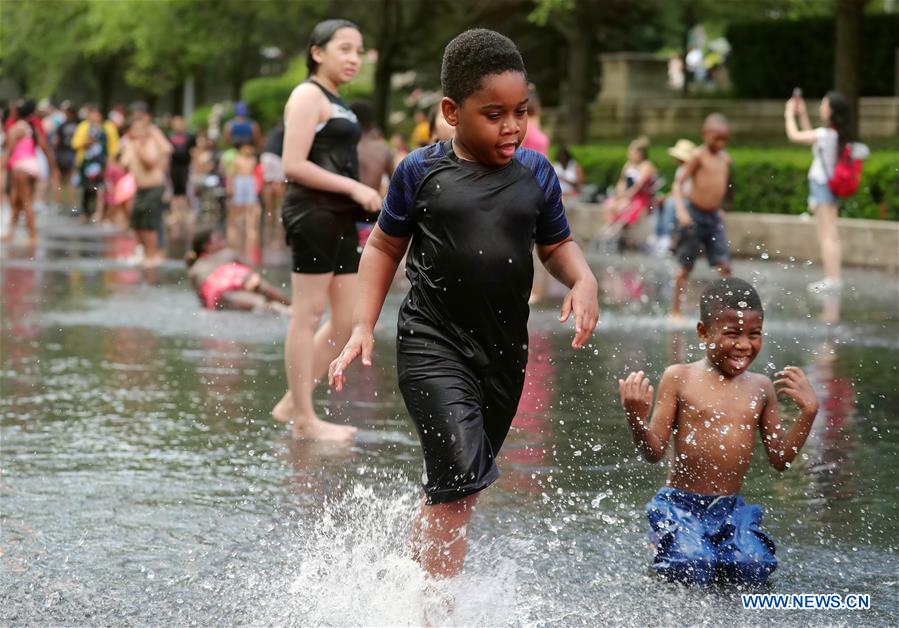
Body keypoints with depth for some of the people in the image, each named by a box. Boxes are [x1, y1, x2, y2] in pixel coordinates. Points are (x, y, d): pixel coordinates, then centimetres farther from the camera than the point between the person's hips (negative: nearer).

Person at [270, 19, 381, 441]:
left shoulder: (336, 104, 21)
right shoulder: (308, 96, -7)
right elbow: (294, 165, -16)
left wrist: (361, 196, 12)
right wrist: (354, 187, -17)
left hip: (339, 217, 10)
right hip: (313, 213, -10)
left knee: (348, 318, 9)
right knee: (308, 314, -5)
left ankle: (291, 403, 16)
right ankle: (304, 419, 0)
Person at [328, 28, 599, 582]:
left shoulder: (535, 173, 4)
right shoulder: (421, 171, -4)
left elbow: (557, 244, 16)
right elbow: (384, 247, 8)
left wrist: (584, 280, -6)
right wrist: (363, 327, 1)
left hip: (505, 350, 4)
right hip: (433, 343, -4)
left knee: (460, 489, 15)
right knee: (459, 475, -19)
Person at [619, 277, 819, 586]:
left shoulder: (761, 388, 8)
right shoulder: (679, 378, -4)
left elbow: (781, 459, 10)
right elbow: (654, 452, -5)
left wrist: (808, 411, 1)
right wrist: (636, 419, -24)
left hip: (732, 511, 3)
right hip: (680, 505, -3)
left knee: (753, 569, -21)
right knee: (692, 572, -24)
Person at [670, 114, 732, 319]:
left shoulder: (725, 158, 8)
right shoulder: (698, 156, -9)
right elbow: (678, 183, -12)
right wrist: (681, 210, -23)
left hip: (714, 217, 5)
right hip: (694, 215, -5)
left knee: (724, 265, -6)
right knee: (686, 267, 2)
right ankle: (675, 311, 11)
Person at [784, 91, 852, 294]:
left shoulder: (826, 134, -20)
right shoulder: (837, 134, 7)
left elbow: (794, 135, -17)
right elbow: (810, 137, 22)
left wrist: (789, 115, -1)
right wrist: (802, 114, 20)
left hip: (823, 186, -9)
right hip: (830, 186, 9)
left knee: (827, 236, -8)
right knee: (830, 235, 13)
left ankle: (832, 279, -9)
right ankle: (833, 277, 16)